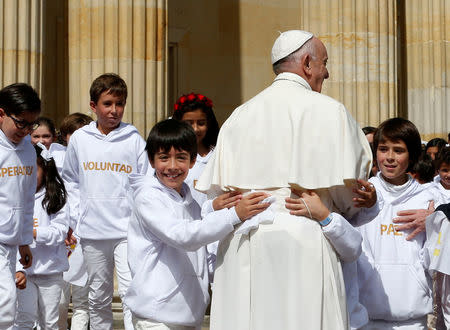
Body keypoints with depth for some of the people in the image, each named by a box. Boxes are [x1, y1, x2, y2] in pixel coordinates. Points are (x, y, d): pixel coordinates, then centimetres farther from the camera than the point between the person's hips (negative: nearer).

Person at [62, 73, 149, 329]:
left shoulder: (134, 140, -1)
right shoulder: (79, 139, 5)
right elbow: (70, 180, 14)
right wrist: (76, 216, 6)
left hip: (128, 230, -3)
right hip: (92, 230, 3)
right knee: (99, 296, 13)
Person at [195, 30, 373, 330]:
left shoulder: (240, 116, 12)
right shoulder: (328, 111, -2)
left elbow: (216, 186, 10)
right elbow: (345, 186, -2)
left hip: (241, 246, 5)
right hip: (302, 244, -5)